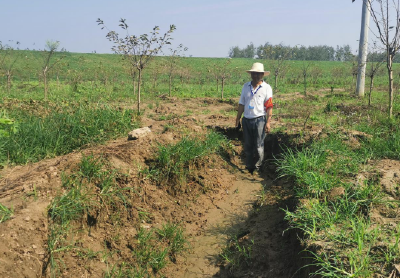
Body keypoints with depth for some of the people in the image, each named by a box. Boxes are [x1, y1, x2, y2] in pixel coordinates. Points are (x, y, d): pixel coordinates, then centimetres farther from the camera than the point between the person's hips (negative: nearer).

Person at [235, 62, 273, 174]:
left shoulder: (266, 88, -2)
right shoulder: (246, 86, 9)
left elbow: (269, 106, -5)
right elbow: (241, 104, 13)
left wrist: (268, 122, -11)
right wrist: (238, 119, 10)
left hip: (259, 120, -4)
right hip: (246, 120, 4)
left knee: (258, 147, -1)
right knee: (247, 146, 10)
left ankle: (257, 168, 14)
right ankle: (249, 168, 22)